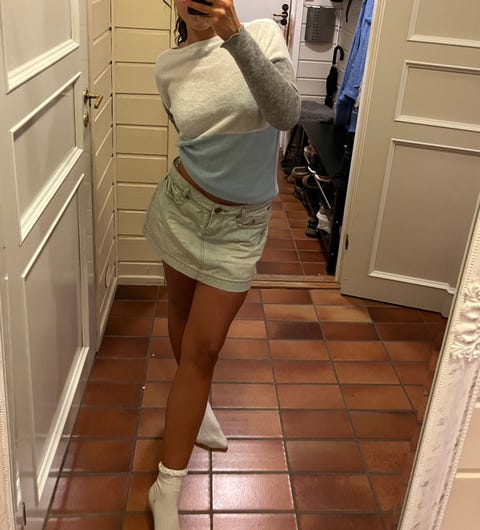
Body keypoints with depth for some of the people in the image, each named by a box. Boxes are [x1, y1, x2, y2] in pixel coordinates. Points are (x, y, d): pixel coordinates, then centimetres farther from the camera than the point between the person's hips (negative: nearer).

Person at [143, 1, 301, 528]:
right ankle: (196, 404, 48)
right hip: (181, 205, 3)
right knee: (182, 316, 19)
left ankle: (167, 488, 14)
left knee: (202, 349, 0)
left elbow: (286, 114, -28)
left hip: (240, 225, -3)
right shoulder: (167, 67, -1)